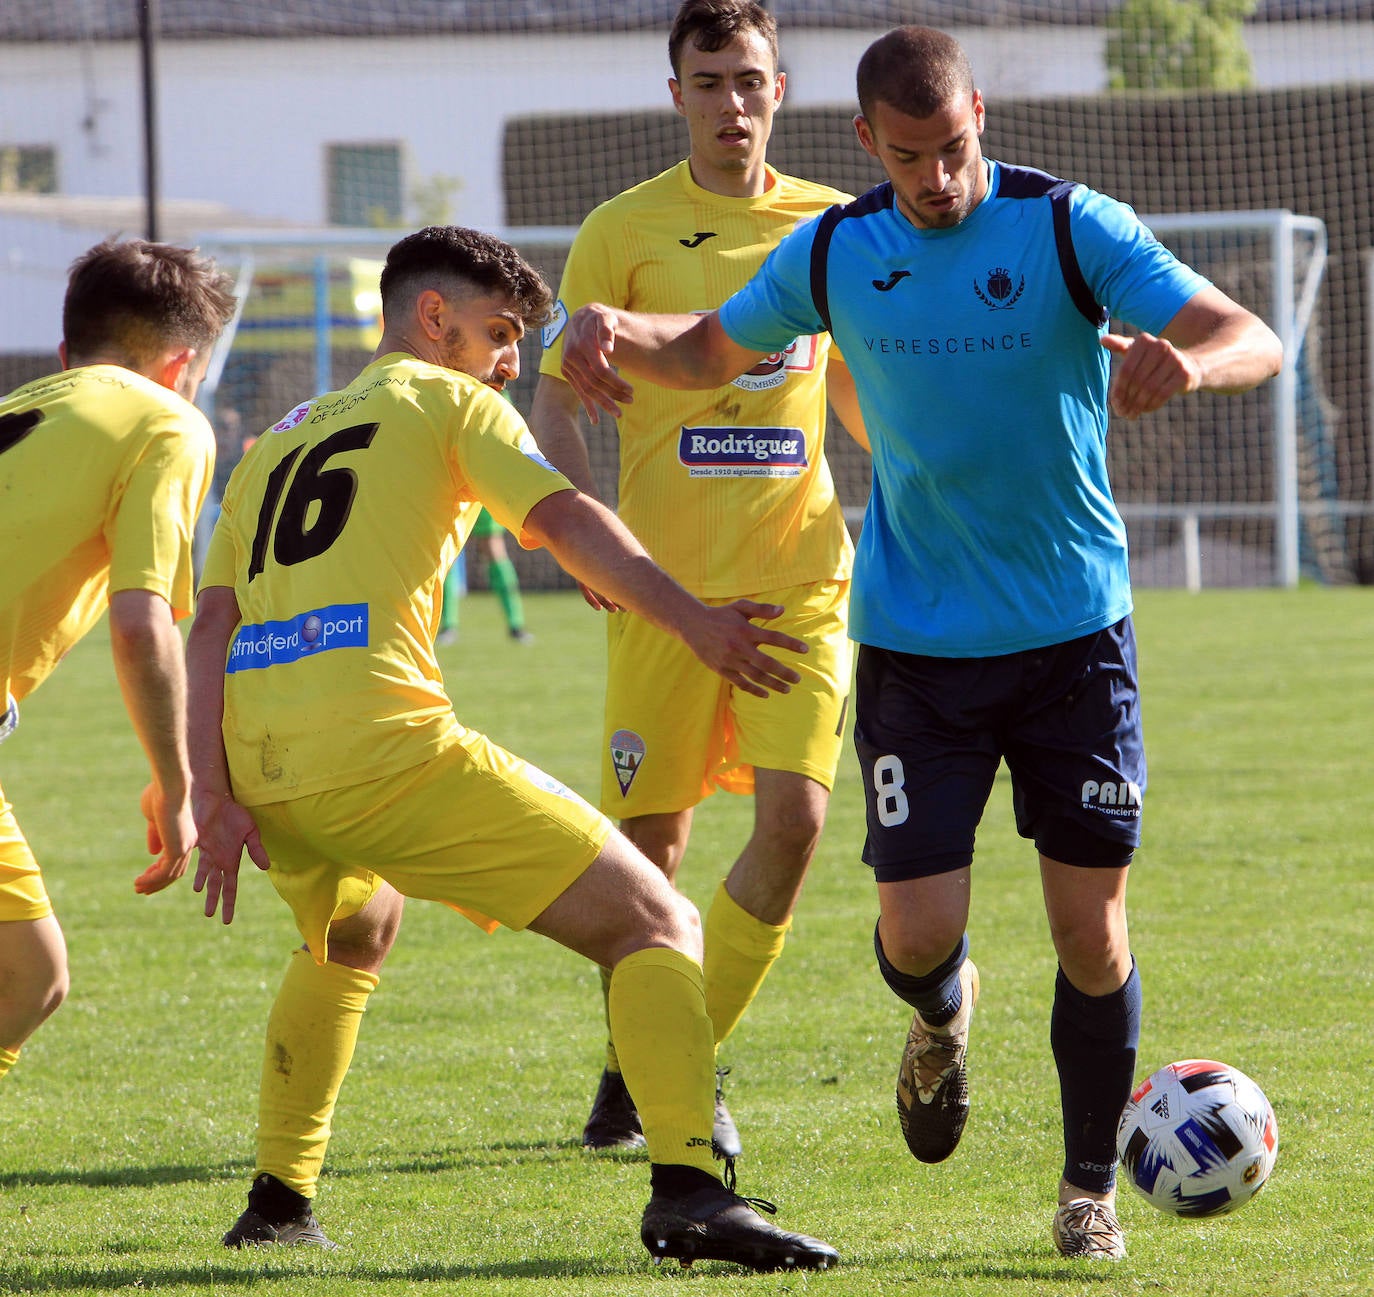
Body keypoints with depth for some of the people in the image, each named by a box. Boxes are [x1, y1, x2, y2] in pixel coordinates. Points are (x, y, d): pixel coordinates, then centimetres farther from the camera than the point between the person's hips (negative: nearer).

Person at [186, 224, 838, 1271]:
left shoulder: (279, 440, 28)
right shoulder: (447, 401, 12)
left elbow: (211, 624, 17)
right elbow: (564, 522, -6)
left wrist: (213, 796, 9)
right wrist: (693, 622, -17)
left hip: (262, 763, 7)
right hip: (380, 744, -7)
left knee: (352, 939, 39)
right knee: (655, 925, -5)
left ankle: (278, 1203, 36)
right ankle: (688, 1186, -25)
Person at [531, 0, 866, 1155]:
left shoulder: (829, 225, 10)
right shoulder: (626, 230, 0)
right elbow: (555, 400, 1)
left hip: (801, 574, 2)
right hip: (670, 581, -2)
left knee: (793, 818, -11)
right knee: (650, 836, 1)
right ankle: (631, 1067, 24)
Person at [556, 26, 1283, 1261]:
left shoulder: (1072, 229, -10)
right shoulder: (834, 254, 0)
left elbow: (1254, 341, -16)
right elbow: (710, 349, 18)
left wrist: (1188, 362, -40)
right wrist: (617, 326, -5)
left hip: (1074, 636, -2)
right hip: (915, 641, 2)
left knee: (1092, 930, -3)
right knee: (918, 933, -7)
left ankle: (1090, 1186, 18)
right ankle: (944, 1018, 31)